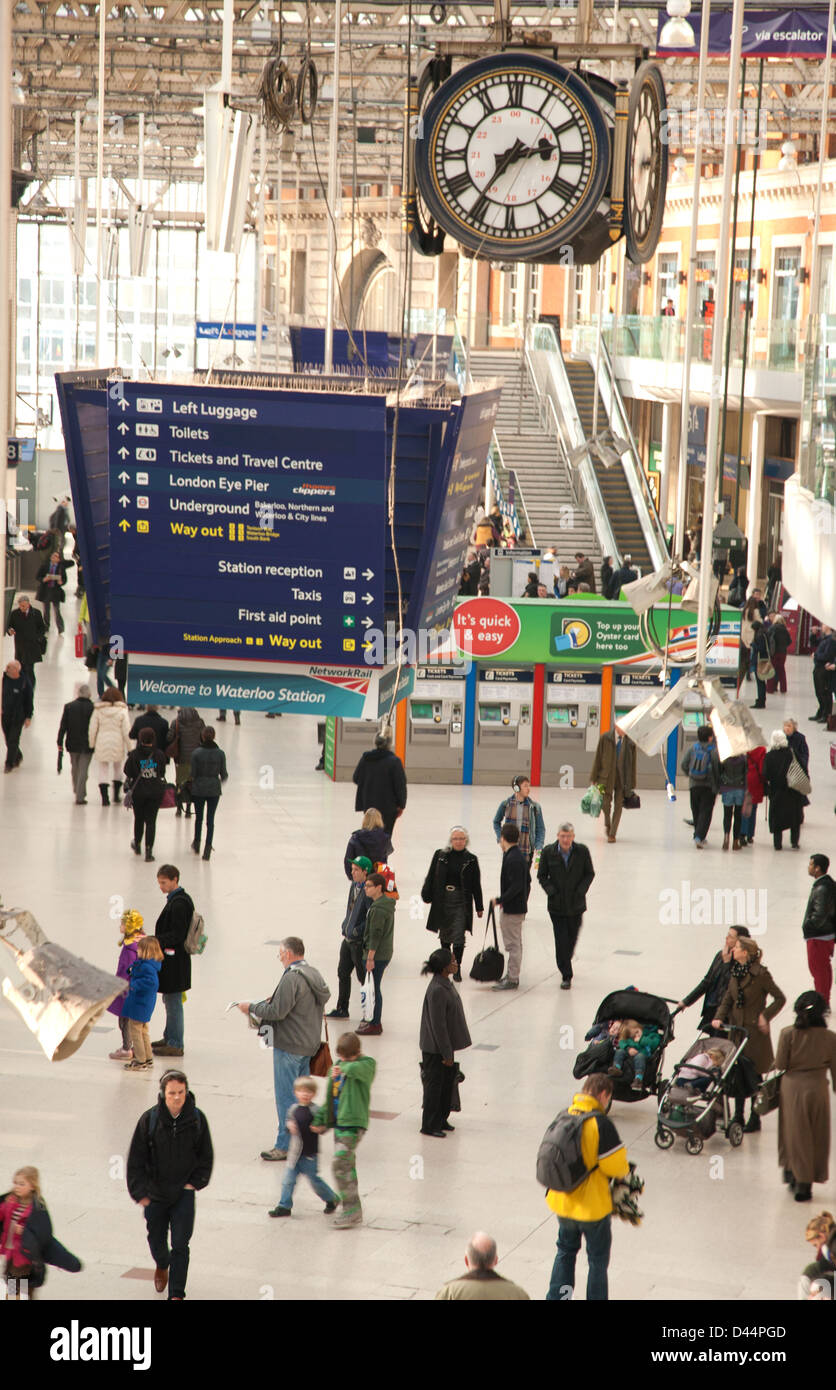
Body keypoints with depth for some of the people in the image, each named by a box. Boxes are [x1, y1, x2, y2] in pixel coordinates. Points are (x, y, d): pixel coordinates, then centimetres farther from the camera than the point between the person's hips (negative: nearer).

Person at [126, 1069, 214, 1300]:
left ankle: (176, 1294, -3)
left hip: (184, 1192, -1)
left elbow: (206, 1156, 5)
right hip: (155, 1192, 1)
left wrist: (196, 1183, -4)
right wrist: (140, 1193, -10)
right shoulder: (149, 1120, -12)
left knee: (180, 1245, -8)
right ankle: (162, 1266, 50)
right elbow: (136, 1160, -6)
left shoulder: (196, 1118, -8)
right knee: (156, 1241, 16)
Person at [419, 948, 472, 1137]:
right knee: (434, 1084, 3)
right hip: (435, 1049, -9)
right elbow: (438, 1025, -24)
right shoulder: (437, 990, -27)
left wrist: (450, 1051, 18)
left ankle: (441, 1120, 31)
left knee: (448, 1080, 18)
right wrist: (446, 1053, -19)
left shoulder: (446, 983, 4)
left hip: (446, 1045, 9)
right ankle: (429, 1126, 14)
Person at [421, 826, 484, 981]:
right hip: (442, 901, 2)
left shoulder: (471, 860, 0)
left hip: (461, 902, -2)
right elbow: (431, 877, 6)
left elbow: (476, 885, 4)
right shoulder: (440, 856, 1)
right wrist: (427, 896, 1)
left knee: (458, 936, -8)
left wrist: (479, 907, 5)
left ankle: (457, 968, -1)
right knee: (444, 932, 14)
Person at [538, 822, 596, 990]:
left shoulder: (582, 852, -6)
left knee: (572, 938, 13)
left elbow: (589, 874, 3)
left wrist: (580, 891, -10)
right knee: (561, 941, -5)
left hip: (576, 905, 1)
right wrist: (551, 891, -12)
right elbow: (542, 876, 3)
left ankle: (565, 962, 41)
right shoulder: (548, 852, -6)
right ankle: (566, 976, 2)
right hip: (557, 905, -1)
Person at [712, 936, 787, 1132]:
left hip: (755, 1030, -6)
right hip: (737, 1028, 6)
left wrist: (765, 1016, -16)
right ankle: (738, 1117, 17)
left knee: (754, 1075, 2)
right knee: (737, 1074, 8)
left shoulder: (760, 974, -15)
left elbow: (780, 998, -8)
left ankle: (755, 1119, 12)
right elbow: (728, 999, 10)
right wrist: (719, 1017, -4)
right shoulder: (735, 972, 5)